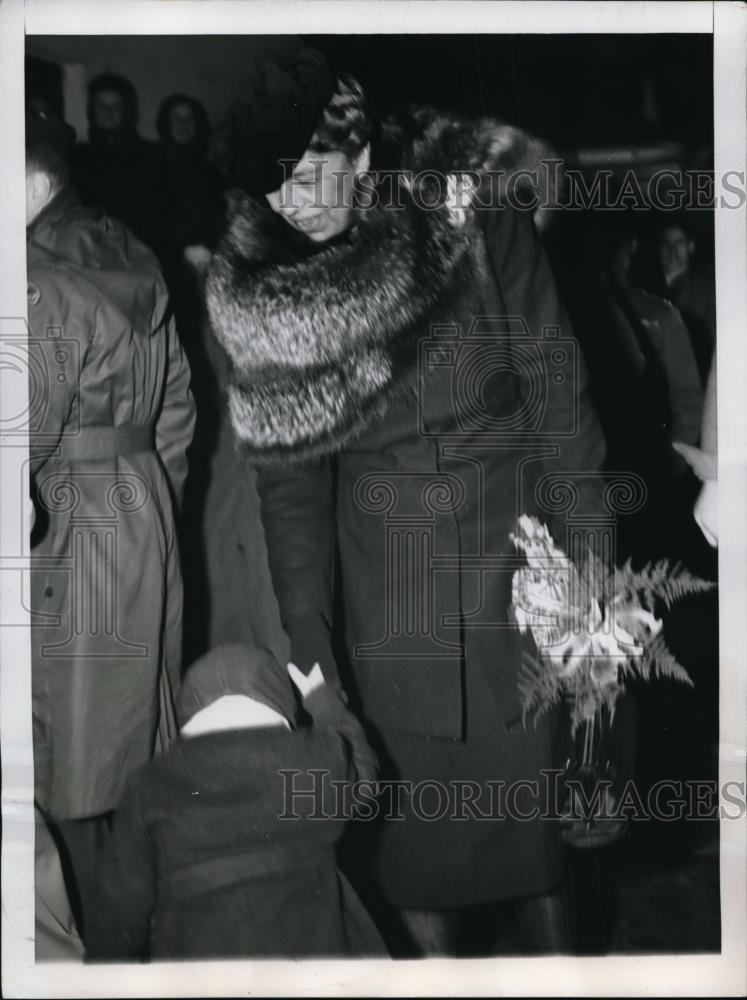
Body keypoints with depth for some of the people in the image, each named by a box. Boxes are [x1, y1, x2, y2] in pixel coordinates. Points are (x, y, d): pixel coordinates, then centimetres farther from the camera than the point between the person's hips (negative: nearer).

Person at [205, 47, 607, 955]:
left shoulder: (475, 213, -9)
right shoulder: (257, 291, -3)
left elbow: (557, 395, -6)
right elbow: (288, 478, 0)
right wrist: (308, 646, -3)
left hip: (518, 567, -1)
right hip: (384, 598, 1)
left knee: (535, 792, 9)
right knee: (412, 810, 7)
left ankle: (553, 953, 32)